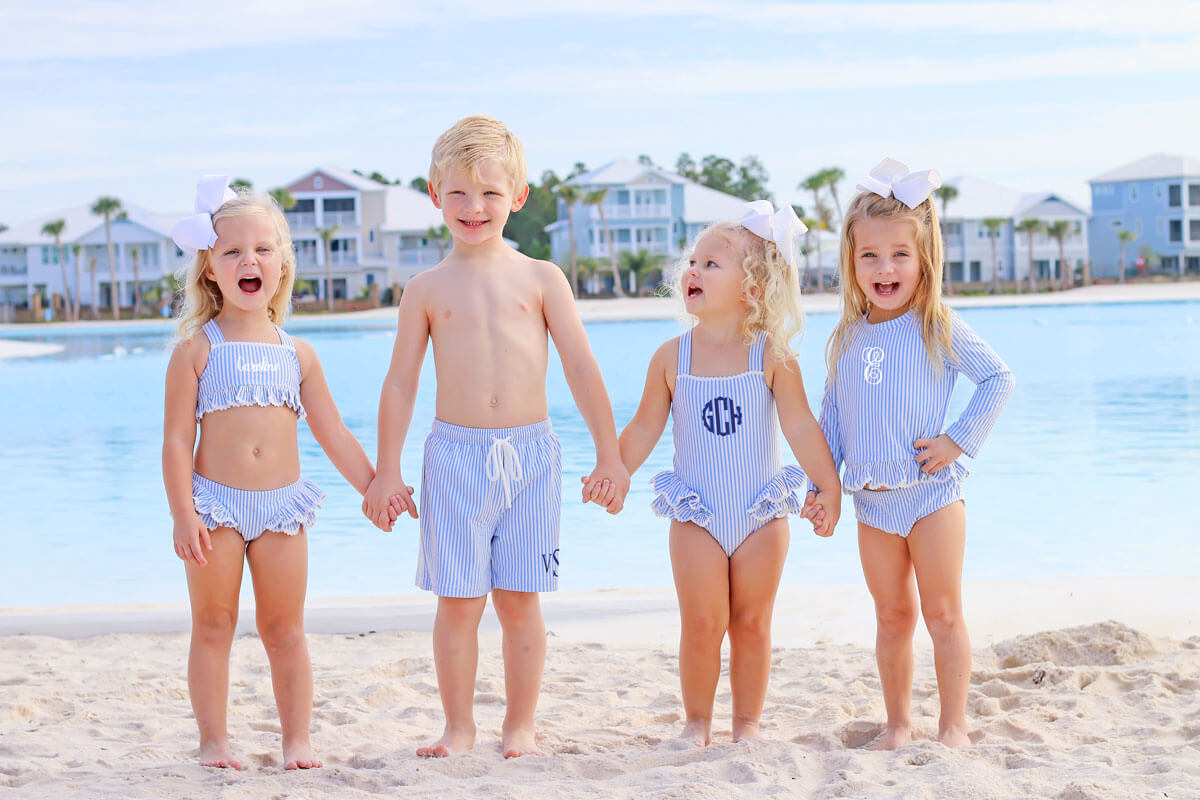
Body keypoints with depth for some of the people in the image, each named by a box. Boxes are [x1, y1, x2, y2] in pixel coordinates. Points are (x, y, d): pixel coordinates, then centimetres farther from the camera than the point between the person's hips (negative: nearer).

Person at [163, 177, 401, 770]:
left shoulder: (296, 354, 7)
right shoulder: (197, 350, -3)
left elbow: (332, 433, 13)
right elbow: (177, 437, -6)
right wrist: (182, 513, -13)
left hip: (281, 505, 2)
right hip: (215, 504, -2)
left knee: (285, 631, 8)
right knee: (212, 626, 4)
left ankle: (297, 740, 15)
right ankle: (213, 741, 13)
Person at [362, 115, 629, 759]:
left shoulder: (540, 279, 5)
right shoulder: (427, 289, 5)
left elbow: (581, 368, 5)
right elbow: (400, 384, 7)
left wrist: (609, 454, 1)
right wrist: (386, 471, 5)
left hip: (529, 452, 0)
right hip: (455, 454, 0)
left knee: (519, 600, 4)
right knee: (458, 602, 1)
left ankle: (521, 725, 15)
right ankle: (458, 726, 14)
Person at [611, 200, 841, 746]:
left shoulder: (771, 356, -7)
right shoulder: (672, 357, -3)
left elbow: (800, 426, -4)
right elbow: (645, 428, 6)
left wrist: (829, 487, -4)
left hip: (762, 513, 0)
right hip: (696, 514, 1)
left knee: (752, 623, 7)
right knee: (701, 624, -1)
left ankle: (748, 721, 19)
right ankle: (697, 720, 15)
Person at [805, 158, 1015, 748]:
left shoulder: (938, 328, -7)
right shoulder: (847, 339, 6)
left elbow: (998, 379, -6)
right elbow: (831, 417, 14)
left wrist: (960, 439, -12)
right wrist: (820, 484, 8)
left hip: (931, 493, -4)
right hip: (872, 501, 4)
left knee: (942, 613, 1)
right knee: (892, 617, 11)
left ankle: (954, 725, 10)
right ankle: (897, 723, 21)